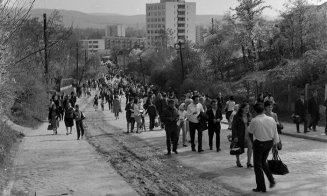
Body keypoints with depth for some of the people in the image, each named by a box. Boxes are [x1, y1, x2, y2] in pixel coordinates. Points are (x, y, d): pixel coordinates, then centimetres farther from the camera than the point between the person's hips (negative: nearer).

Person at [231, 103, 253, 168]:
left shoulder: (249, 116, 5)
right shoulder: (237, 116, -10)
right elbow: (234, 127, -10)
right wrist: (235, 136, -14)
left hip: (248, 134, 3)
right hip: (239, 135, -3)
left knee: (250, 146, -14)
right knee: (239, 148, 11)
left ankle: (249, 162, -7)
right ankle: (238, 162, 30)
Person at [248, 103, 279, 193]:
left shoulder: (254, 121, -18)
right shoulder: (271, 119, -5)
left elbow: (250, 131, -1)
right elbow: (275, 133, 1)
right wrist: (275, 145, 12)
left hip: (259, 143, -5)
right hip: (269, 143, 5)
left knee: (258, 165, 8)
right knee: (263, 161, 27)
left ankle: (261, 187, 14)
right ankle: (272, 180, 17)